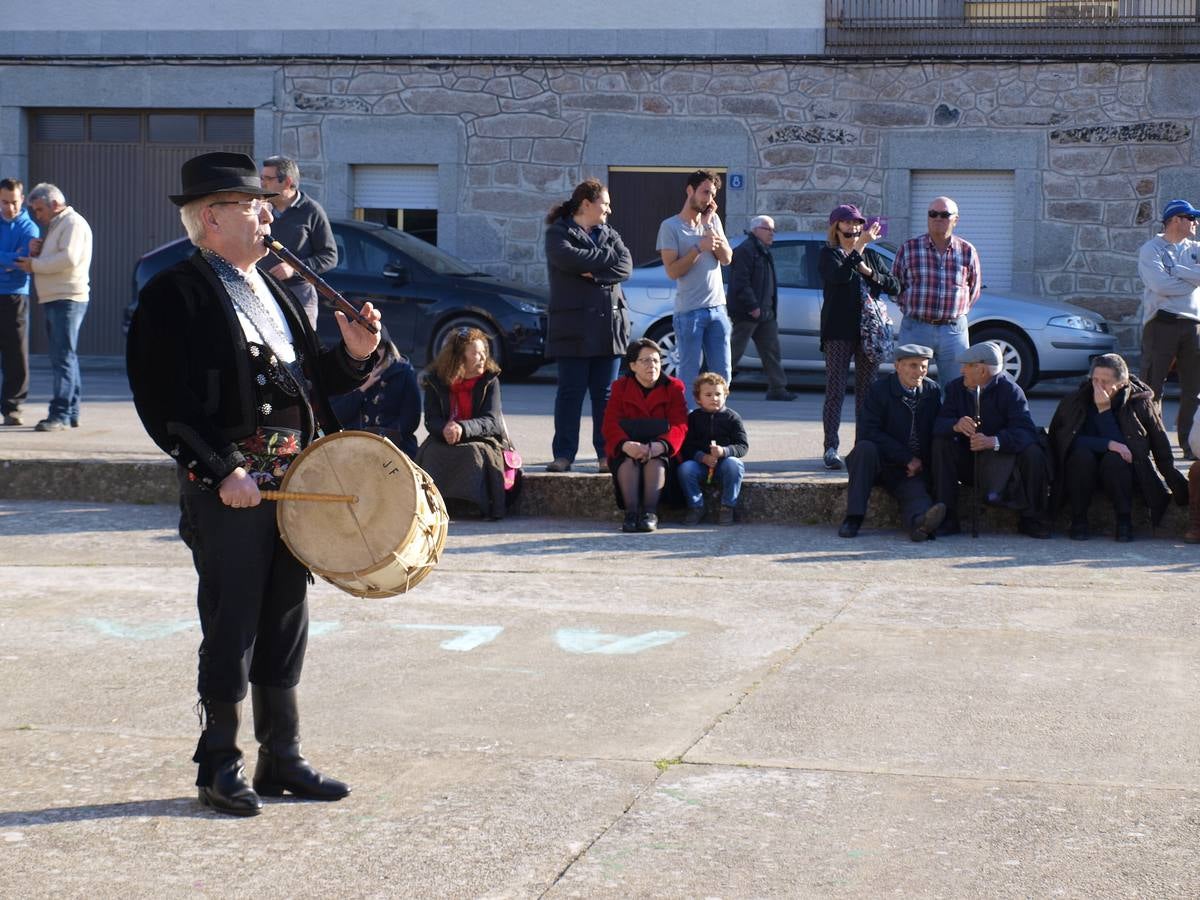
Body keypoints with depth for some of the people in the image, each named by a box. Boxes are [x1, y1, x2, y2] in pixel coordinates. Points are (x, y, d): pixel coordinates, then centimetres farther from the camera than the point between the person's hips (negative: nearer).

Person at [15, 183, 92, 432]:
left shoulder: (73, 223, -7)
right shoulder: (54, 226, 24)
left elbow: (69, 258, -21)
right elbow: (50, 259, 24)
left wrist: (34, 264, -13)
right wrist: (35, 251, 2)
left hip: (67, 299, -10)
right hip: (53, 300, 10)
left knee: (63, 358, -13)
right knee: (65, 358, 11)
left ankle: (60, 414, -16)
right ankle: (71, 413, 15)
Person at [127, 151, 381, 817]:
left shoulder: (270, 289, 18)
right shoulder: (175, 294, -8)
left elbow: (309, 380, 21)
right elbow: (163, 402, -15)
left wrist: (353, 354, 2)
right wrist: (220, 471, -22)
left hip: (293, 480, 8)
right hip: (229, 487, -8)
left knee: (285, 624, 13)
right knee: (230, 628, -1)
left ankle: (281, 760, 23)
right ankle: (219, 769, 11)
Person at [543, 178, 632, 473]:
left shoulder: (609, 235, 17)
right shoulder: (558, 233, 3)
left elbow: (625, 267, 0)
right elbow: (568, 258, -18)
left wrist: (594, 273, -14)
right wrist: (607, 256, -7)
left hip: (609, 325, 4)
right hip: (574, 325, -4)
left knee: (606, 393, 4)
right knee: (571, 391, -3)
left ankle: (606, 454, 7)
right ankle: (563, 454, 1)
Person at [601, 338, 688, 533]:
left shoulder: (673, 387, 4)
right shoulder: (620, 387, 6)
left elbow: (679, 426, -9)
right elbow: (610, 424, -7)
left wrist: (660, 445, -31)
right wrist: (625, 445, -31)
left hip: (661, 452, 0)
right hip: (627, 450, 0)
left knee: (655, 459, -33)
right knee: (628, 460, -32)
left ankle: (650, 513, -41)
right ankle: (631, 511, -41)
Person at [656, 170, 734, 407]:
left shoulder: (713, 220, 12)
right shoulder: (670, 226, -3)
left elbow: (727, 259, 2)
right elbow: (672, 270, -10)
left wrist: (709, 225, -5)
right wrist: (699, 248, -14)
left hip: (717, 309, 5)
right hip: (689, 312, -5)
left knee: (722, 375, 6)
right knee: (689, 376, -3)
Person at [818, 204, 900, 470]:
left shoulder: (872, 256, 18)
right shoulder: (828, 255, 4)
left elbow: (894, 287, 9)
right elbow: (840, 275, -18)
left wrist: (870, 272, -5)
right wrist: (860, 246, -20)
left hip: (868, 330, 4)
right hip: (839, 331, -4)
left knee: (867, 391, 4)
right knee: (835, 391, -6)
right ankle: (831, 448, -8)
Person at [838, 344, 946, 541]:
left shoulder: (933, 391, 6)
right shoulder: (880, 390, -7)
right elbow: (867, 432, -16)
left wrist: (922, 463, -7)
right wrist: (907, 458, -18)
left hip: (914, 467, 2)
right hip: (881, 463, -2)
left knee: (915, 492, -28)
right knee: (865, 447, -32)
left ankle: (920, 521, -65)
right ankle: (853, 517, -32)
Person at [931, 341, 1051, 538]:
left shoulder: (1009, 390, -14)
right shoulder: (956, 387, -2)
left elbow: (1026, 431, -26)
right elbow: (939, 424, -12)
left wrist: (994, 441, -44)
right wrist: (956, 425, -36)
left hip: (1003, 462, -3)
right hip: (967, 461, 3)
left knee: (1032, 454, -29)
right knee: (940, 444, -22)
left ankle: (1032, 520, -11)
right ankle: (946, 519, -21)